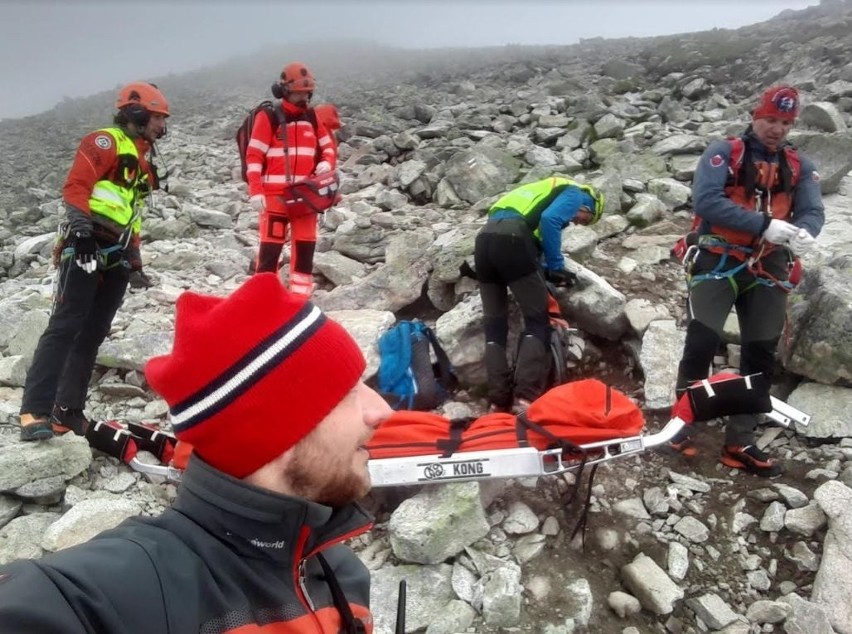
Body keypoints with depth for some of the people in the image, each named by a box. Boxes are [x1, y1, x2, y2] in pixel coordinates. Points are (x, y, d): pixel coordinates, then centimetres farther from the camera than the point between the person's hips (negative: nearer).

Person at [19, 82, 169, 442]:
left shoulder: (143, 161, 26)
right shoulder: (106, 142, 0)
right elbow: (76, 184, -13)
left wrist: (135, 256, 22)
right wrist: (78, 214, -30)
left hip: (117, 256, 9)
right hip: (87, 246, -8)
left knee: (92, 334, 6)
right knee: (65, 326, -15)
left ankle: (67, 412, 11)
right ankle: (35, 412, -17)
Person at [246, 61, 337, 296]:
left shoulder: (312, 117, 11)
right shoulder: (268, 117, -5)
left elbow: (328, 146, 20)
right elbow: (254, 156, -7)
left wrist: (327, 163, -4)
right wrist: (255, 191, -16)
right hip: (275, 194, -5)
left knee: (306, 245, 7)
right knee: (271, 245, -7)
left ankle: (301, 296, 16)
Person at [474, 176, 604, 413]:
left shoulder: (551, 191, 37)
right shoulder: (575, 194, 13)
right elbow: (549, 220, -9)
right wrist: (556, 267, -1)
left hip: (485, 238, 8)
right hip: (511, 238, -8)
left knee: (494, 325, 11)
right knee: (537, 320, 1)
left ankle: (499, 400, 6)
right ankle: (525, 397, -11)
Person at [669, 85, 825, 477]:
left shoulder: (800, 167, 10)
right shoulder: (723, 153, -2)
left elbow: (813, 212, -2)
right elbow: (705, 200, -18)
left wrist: (803, 234, -27)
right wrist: (766, 225, -27)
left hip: (768, 269, 5)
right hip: (719, 261, -4)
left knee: (761, 355, 5)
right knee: (702, 343, -12)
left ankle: (740, 444, 15)